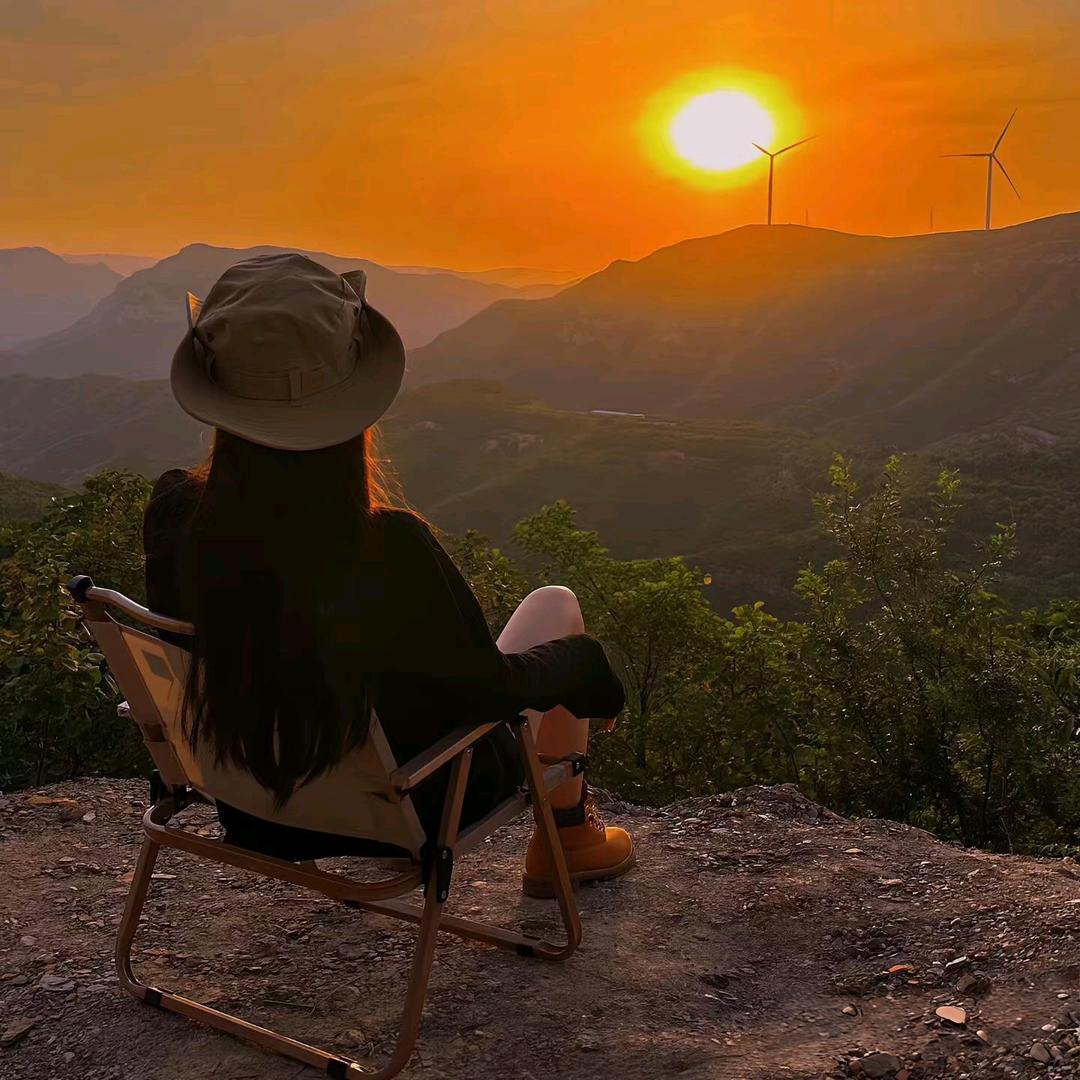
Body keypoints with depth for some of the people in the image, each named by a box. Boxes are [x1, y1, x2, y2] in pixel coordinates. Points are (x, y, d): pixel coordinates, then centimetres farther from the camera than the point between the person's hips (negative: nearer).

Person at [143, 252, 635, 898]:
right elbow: (494, 688, -18)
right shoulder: (390, 551, -37)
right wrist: (581, 657, -1)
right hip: (414, 807, -4)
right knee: (557, 605, 16)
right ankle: (566, 839, 30)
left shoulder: (174, 515, -23)